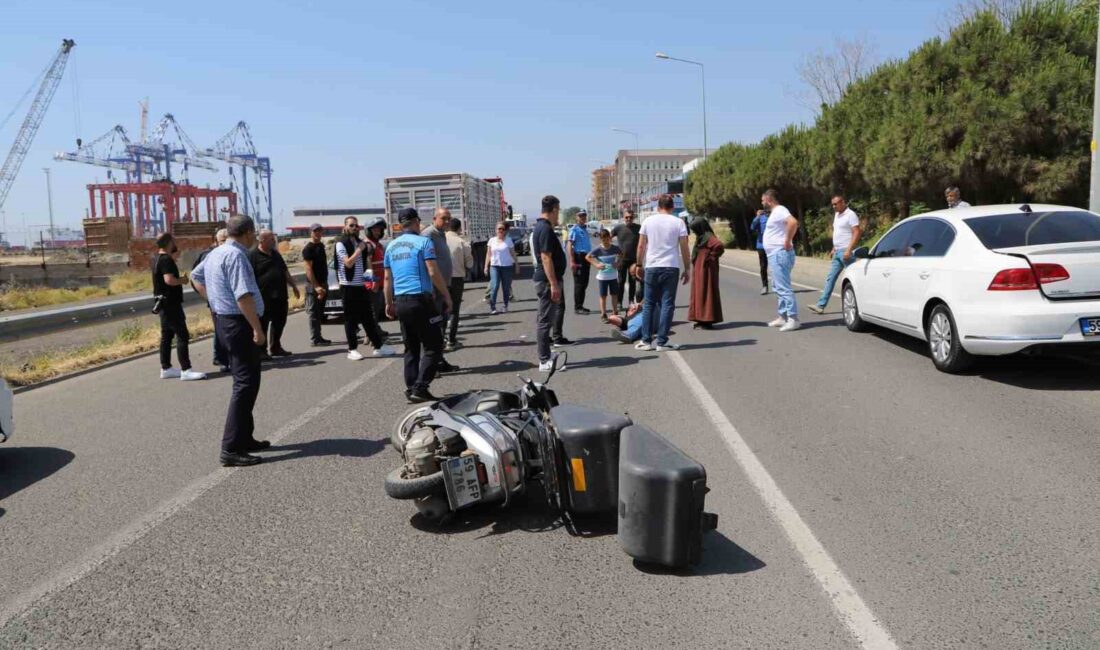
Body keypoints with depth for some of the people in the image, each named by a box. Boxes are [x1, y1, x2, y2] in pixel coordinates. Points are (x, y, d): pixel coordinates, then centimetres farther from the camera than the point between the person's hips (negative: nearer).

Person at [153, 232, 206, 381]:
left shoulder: (158, 259, 13)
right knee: (182, 335, -11)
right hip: (170, 303, -11)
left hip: (163, 303, 11)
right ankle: (186, 370, -13)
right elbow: (169, 280, -29)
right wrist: (182, 281, -11)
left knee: (167, 336, 13)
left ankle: (166, 368, 18)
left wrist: (174, 256, 17)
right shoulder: (166, 259, -17)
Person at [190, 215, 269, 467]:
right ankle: (231, 449, -9)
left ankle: (245, 438, 27)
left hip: (223, 320, 10)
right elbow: (243, 296, -25)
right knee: (246, 384, -8)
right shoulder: (236, 256, -18)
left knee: (244, 381, 18)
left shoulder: (216, 253, 13)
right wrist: (258, 329, -23)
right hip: (239, 323, -10)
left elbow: (196, 277, 29)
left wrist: (213, 300, 24)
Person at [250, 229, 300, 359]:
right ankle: (261, 351, 7)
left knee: (279, 323, 13)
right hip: (263, 298, -8)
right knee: (262, 325, -1)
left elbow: (285, 272, 23)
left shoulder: (275, 254, 16)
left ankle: (276, 348, 26)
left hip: (280, 297, 8)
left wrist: (294, 286, 21)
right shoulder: (253, 255, -8)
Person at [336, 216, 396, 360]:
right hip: (348, 285, -6)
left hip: (361, 285, 6)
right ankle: (352, 350, 5)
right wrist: (360, 249, -13)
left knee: (368, 317, 9)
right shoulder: (341, 244, -5)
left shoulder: (359, 242, 13)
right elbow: (348, 263, -17)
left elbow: (368, 260, 19)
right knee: (351, 319, -1)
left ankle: (378, 347, 13)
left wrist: (368, 249, 3)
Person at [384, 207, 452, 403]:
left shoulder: (391, 246, 14)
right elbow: (433, 272, -12)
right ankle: (420, 387, -10)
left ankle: (411, 389, 12)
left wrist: (389, 303, 24)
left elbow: (388, 278, 17)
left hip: (400, 302, 7)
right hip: (420, 299, -7)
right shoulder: (424, 242, -5)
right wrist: (447, 296, -5)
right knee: (433, 345, -1)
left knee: (411, 348, 14)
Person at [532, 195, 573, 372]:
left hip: (547, 279, 11)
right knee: (545, 319, -6)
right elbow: (546, 258, -24)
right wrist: (554, 284, -25)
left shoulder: (540, 227, 14)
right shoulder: (546, 229, -18)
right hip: (547, 280, -11)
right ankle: (545, 361, -2)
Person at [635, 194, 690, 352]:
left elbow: (641, 246, 4)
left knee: (650, 304, 11)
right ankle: (661, 341, 1)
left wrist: (639, 264, 15)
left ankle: (646, 340, 11)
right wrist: (686, 269, 5)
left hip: (651, 267, 2)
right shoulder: (678, 222, 0)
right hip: (671, 267, -2)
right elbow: (684, 248, -2)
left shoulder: (648, 221, 4)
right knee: (667, 304, 2)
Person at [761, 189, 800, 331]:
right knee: (778, 287, 15)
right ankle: (783, 317, 21)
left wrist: (788, 242, -24)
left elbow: (793, 222, -32)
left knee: (784, 288, -12)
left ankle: (793, 319, -12)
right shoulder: (774, 213, 19)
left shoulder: (779, 210, -13)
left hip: (780, 254, -11)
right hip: (774, 255, 11)